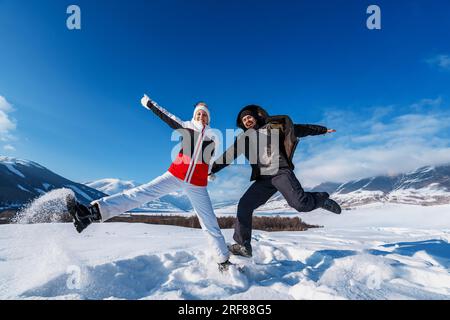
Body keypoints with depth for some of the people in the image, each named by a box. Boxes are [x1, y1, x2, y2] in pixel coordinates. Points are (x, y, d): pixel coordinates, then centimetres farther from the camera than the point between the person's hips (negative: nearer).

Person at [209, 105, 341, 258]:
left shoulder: (273, 127, 13)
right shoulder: (243, 138, 17)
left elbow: (299, 130, 19)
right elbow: (228, 155, 14)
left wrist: (323, 130, 23)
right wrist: (212, 169, 7)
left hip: (281, 172, -3)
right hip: (263, 179, 4)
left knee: (300, 203, -23)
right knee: (244, 205, -5)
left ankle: (321, 199, 11)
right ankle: (243, 246, 6)